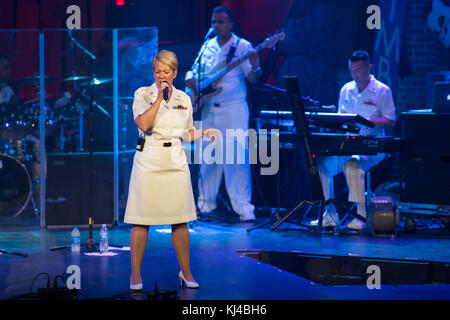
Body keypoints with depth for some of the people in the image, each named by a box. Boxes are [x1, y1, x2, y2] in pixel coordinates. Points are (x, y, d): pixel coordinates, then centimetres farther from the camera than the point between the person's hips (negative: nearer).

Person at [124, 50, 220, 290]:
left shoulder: (184, 99, 10)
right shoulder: (143, 94, 0)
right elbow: (143, 123, -16)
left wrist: (204, 133, 2)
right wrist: (160, 98, -15)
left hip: (176, 162, 3)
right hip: (148, 162, -3)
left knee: (180, 220, 5)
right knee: (141, 220, -2)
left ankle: (185, 271, 17)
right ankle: (135, 274, 7)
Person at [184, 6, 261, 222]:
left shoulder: (242, 46, -1)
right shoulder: (207, 47, 13)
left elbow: (253, 79, -8)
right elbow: (192, 73, 19)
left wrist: (254, 68, -29)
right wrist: (193, 84, -1)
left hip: (234, 109, -5)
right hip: (209, 110, 5)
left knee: (236, 158, -9)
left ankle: (243, 207, -7)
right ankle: (206, 205, 17)